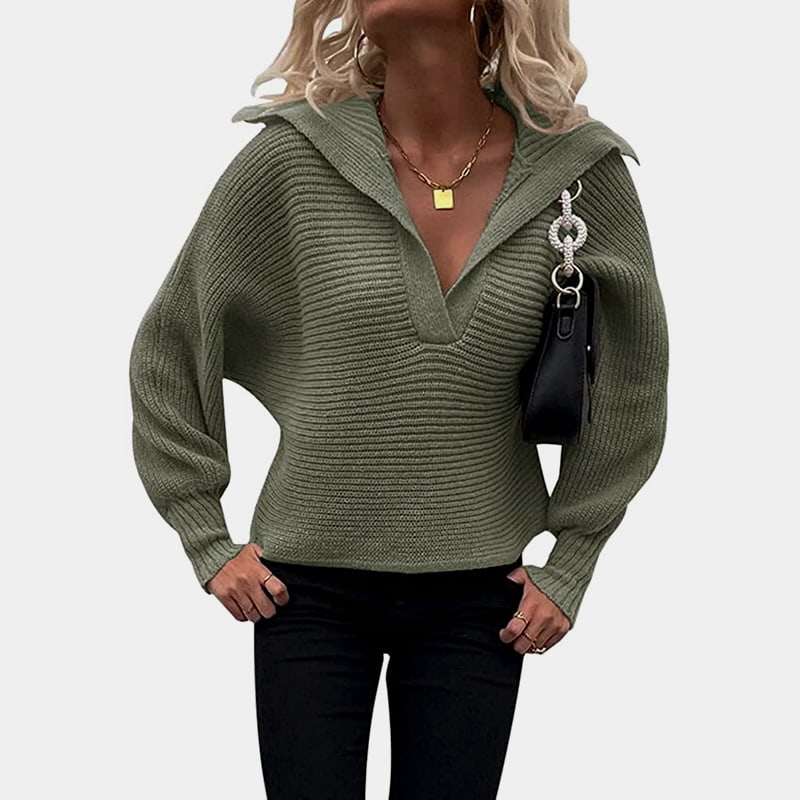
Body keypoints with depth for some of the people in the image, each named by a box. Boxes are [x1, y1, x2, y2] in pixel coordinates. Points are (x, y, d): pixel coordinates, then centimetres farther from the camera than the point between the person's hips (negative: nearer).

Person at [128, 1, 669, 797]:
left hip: (477, 595, 1)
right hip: (310, 588, -1)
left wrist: (570, 566, 5)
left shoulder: (582, 171, -7)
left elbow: (630, 384, 5)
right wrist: (209, 545, 0)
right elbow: (167, 348, 1)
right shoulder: (293, 155, -10)